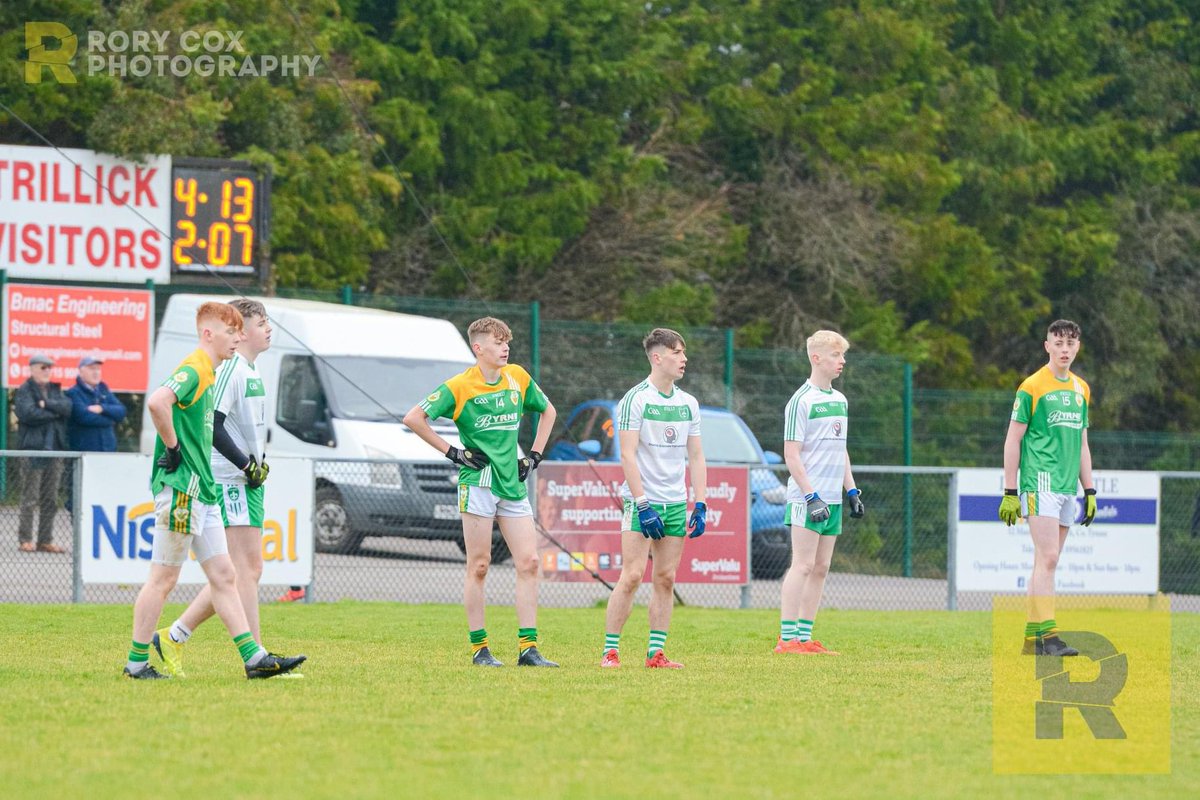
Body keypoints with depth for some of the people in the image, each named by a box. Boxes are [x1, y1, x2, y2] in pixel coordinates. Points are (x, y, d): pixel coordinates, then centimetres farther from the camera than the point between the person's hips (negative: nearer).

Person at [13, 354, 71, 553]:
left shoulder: (55, 390, 18)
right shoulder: (24, 391, 1)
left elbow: (68, 407, 1)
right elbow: (28, 414, -16)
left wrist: (47, 404, -12)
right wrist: (55, 412, -6)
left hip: (54, 449, 6)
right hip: (32, 449, -6)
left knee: (50, 499, 6)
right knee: (30, 498, -6)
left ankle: (46, 540, 10)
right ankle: (25, 540, -2)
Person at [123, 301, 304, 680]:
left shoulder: (208, 375, 18)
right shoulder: (192, 371, -13)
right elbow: (157, 402, -32)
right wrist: (173, 448, -21)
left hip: (203, 492, 10)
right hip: (180, 489, -10)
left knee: (223, 575, 6)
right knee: (163, 578, -3)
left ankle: (254, 656, 5)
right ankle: (137, 661, 4)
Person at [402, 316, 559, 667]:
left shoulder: (518, 378, 9)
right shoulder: (460, 386, -6)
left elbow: (548, 411, 26)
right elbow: (413, 418, -5)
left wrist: (534, 456, 15)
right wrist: (452, 452, -6)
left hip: (513, 483, 5)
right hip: (478, 483, -5)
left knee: (528, 562, -3)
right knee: (479, 566, -2)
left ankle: (528, 648, -2)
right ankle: (479, 648, 3)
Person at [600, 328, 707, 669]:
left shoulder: (688, 404, 11)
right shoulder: (635, 399, -6)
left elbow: (696, 457, 15)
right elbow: (628, 455, -11)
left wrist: (700, 505, 5)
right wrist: (642, 505, -17)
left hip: (676, 504, 5)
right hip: (642, 502, -5)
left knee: (666, 578, 3)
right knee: (632, 575, -11)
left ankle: (656, 653, 6)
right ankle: (610, 651, -6)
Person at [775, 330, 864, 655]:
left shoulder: (839, 400, 15)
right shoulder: (801, 401, -9)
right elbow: (791, 454, -12)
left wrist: (851, 491, 18)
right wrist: (811, 496, -18)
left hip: (832, 498, 8)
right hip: (807, 498, -8)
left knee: (821, 568, 6)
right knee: (803, 565, -10)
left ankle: (805, 637, 9)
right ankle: (787, 639, -10)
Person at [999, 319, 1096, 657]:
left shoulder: (1081, 389, 16)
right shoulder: (1033, 386, -4)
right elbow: (1012, 440, -3)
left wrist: (1090, 491, 17)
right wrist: (1009, 493, -7)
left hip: (1068, 487, 7)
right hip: (1040, 484, -7)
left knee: (1047, 562, 6)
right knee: (1048, 558, -15)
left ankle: (1032, 638, 8)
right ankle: (1047, 635, -19)